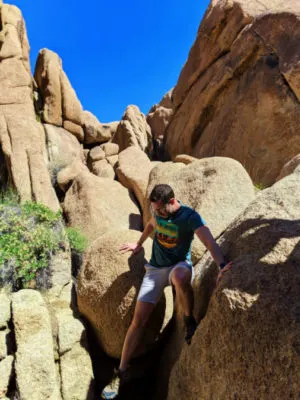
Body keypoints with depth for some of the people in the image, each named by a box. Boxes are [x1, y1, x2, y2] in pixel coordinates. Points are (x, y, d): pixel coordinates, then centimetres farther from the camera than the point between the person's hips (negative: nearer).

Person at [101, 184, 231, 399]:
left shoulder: (190, 216, -21)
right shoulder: (158, 210, -4)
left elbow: (209, 241, -35)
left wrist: (222, 265, -52)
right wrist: (139, 244, 31)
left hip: (180, 264, -4)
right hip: (156, 267, 4)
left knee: (179, 277, -44)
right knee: (139, 320, -3)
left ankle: (190, 321, -14)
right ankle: (121, 371, 15)